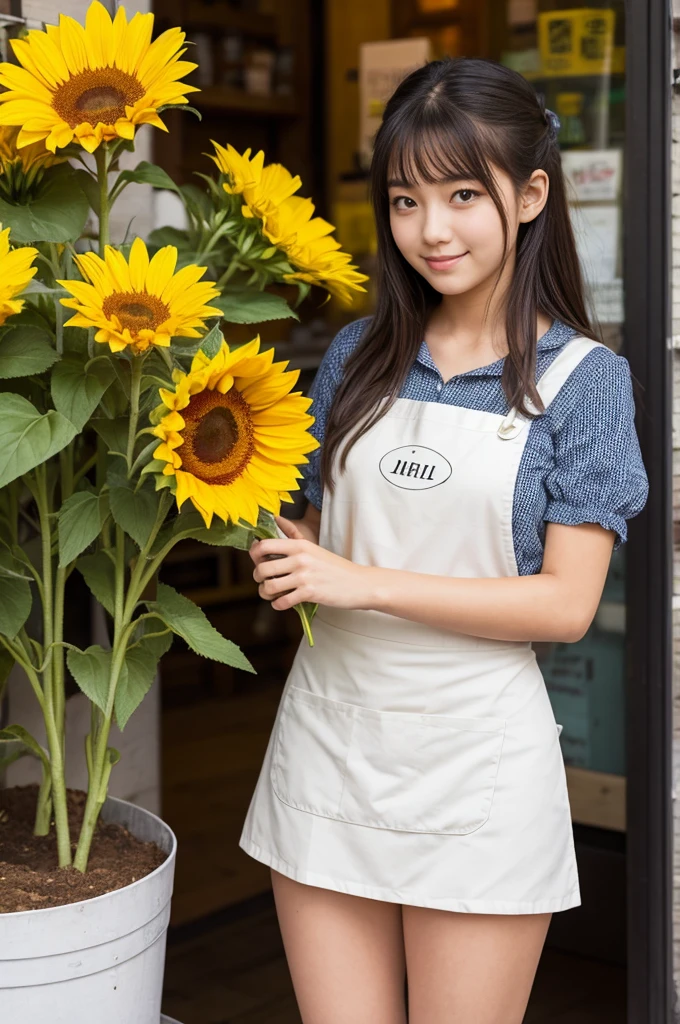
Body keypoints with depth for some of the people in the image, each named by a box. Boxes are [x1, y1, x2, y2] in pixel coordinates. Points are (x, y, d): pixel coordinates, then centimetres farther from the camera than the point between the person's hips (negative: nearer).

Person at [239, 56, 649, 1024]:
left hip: (474, 760, -3)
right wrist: (274, 549, -7)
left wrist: (364, 583, -16)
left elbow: (567, 603, -11)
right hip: (328, 735, 3)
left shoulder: (583, 378, -4)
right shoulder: (358, 355, 7)